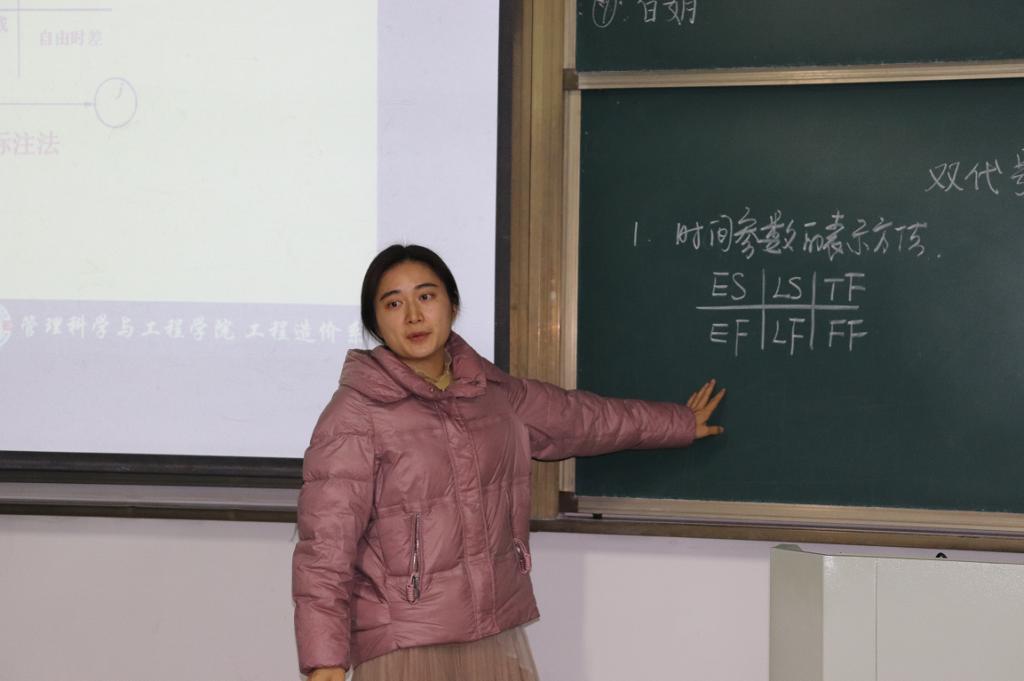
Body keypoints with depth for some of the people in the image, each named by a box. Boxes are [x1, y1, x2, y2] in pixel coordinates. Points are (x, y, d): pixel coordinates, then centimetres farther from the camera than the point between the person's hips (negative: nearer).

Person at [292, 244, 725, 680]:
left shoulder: (491, 391, 9)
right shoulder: (354, 415, -11)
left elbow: (578, 417, 25)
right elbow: (326, 542, -14)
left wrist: (678, 423, 36)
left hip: (497, 635, 6)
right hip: (405, 646, -6)